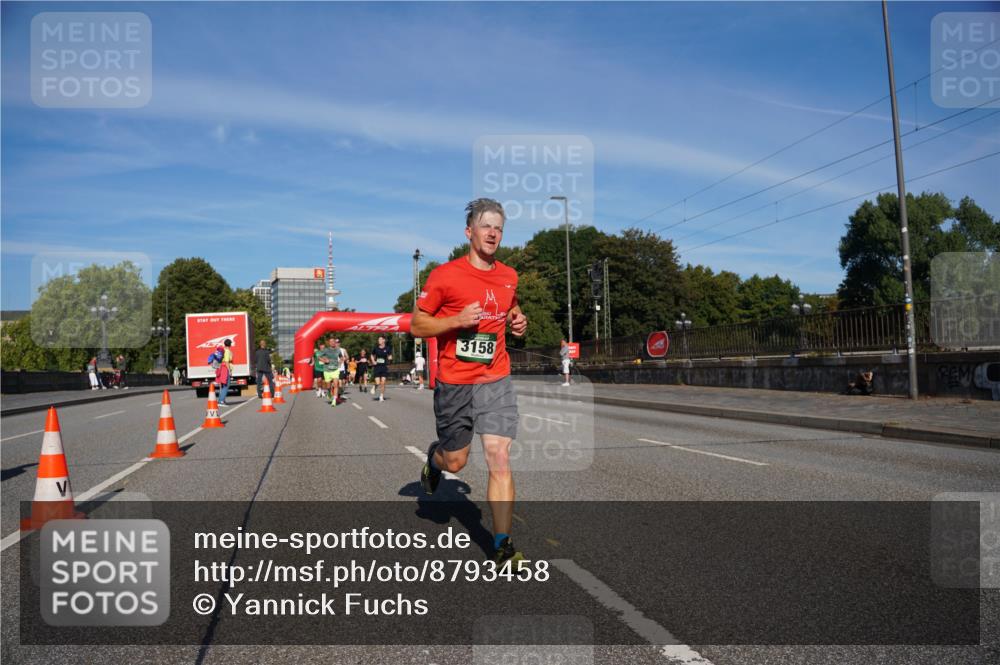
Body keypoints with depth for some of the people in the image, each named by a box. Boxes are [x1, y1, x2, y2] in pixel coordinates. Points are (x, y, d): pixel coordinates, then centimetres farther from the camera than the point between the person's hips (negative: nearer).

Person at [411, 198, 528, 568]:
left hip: (496, 381, 3)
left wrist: (517, 320, 5)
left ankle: (503, 546, 1)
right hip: (454, 384, -2)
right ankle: (434, 459, 48)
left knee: (499, 458, -8)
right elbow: (417, 325, -3)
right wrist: (457, 320, -19)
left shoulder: (509, 276, 8)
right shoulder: (445, 275, -7)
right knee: (455, 462, 10)